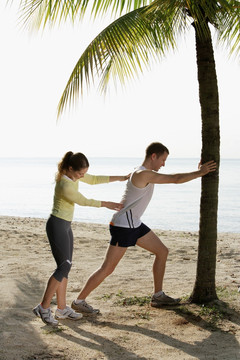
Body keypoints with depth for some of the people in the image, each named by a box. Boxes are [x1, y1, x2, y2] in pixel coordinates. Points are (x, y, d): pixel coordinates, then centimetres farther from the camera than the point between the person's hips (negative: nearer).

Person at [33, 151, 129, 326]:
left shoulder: (73, 175, 1)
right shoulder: (65, 185, -27)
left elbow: (94, 180, 15)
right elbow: (84, 201, -14)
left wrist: (121, 178, 16)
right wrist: (106, 204, -2)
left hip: (65, 225, 9)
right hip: (57, 225, -9)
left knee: (66, 266, 9)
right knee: (64, 266, -9)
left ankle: (62, 308, 16)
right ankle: (44, 307, -1)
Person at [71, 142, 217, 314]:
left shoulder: (148, 174, 10)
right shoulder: (143, 174, -21)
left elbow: (173, 179, 23)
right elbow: (176, 179, -20)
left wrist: (197, 172, 14)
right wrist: (200, 173, -9)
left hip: (135, 224, 11)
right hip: (123, 227, -11)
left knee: (162, 251, 14)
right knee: (108, 269, -5)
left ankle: (158, 296, 23)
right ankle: (79, 301, 7)